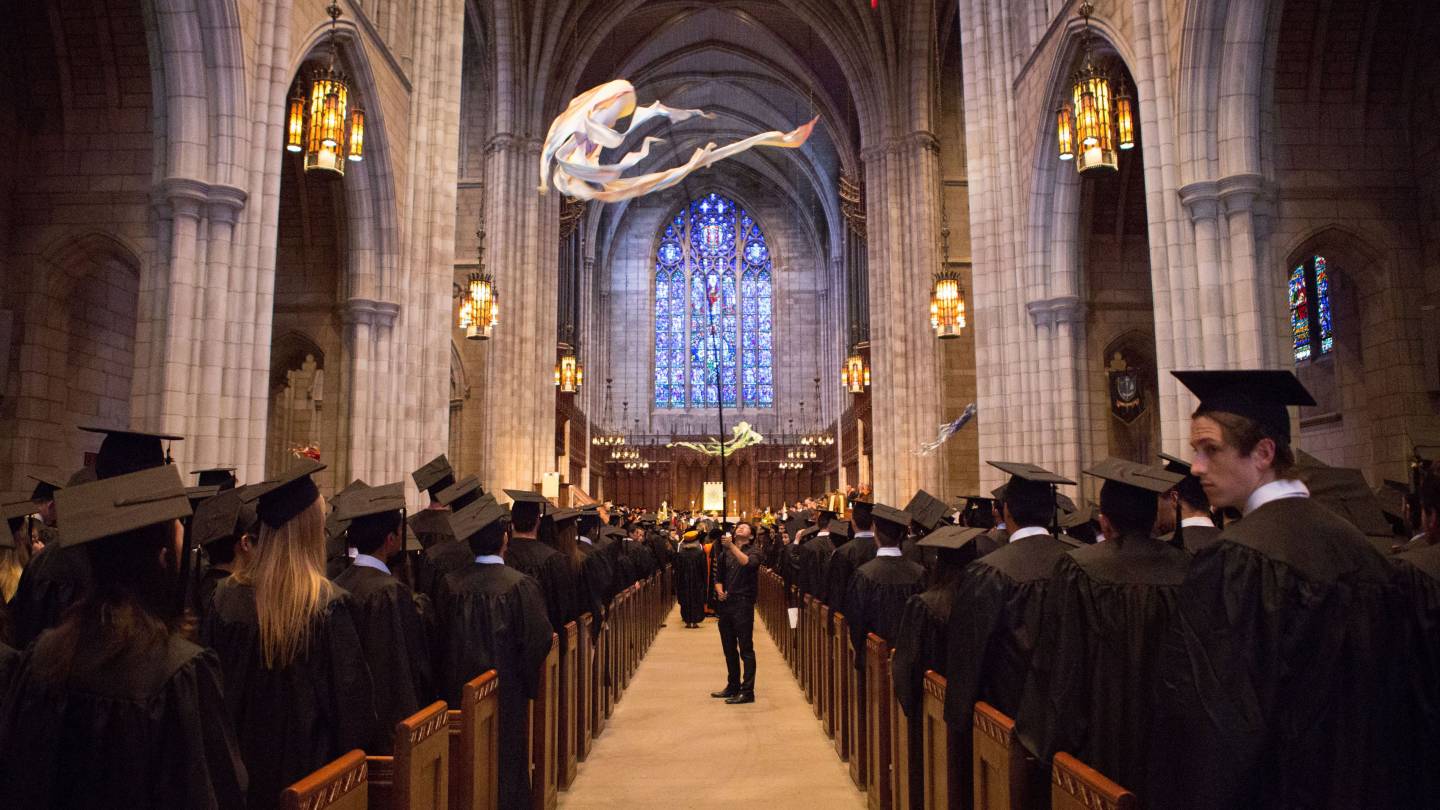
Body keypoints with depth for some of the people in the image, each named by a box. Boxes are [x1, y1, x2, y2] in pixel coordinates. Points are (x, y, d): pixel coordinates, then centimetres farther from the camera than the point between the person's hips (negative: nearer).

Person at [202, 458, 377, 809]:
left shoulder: (227, 596, -9)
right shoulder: (329, 603, -19)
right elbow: (351, 698, -14)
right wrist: (354, 753, 3)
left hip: (238, 766, 4)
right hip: (304, 766, -3)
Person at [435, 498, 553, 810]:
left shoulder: (449, 584, -9)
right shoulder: (521, 585, -18)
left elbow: (440, 640, 2)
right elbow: (538, 641, -15)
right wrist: (529, 684, 3)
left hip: (458, 692, 3)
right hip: (507, 692, -3)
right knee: (506, 765, 11)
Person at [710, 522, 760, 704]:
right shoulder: (724, 554, 13)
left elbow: (748, 563, -24)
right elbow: (718, 578, 15)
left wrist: (732, 546, -28)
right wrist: (719, 591, -5)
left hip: (743, 605, -5)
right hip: (726, 604, 6)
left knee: (746, 649, -4)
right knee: (729, 649, 14)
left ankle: (747, 692, 0)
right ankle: (733, 687, 26)